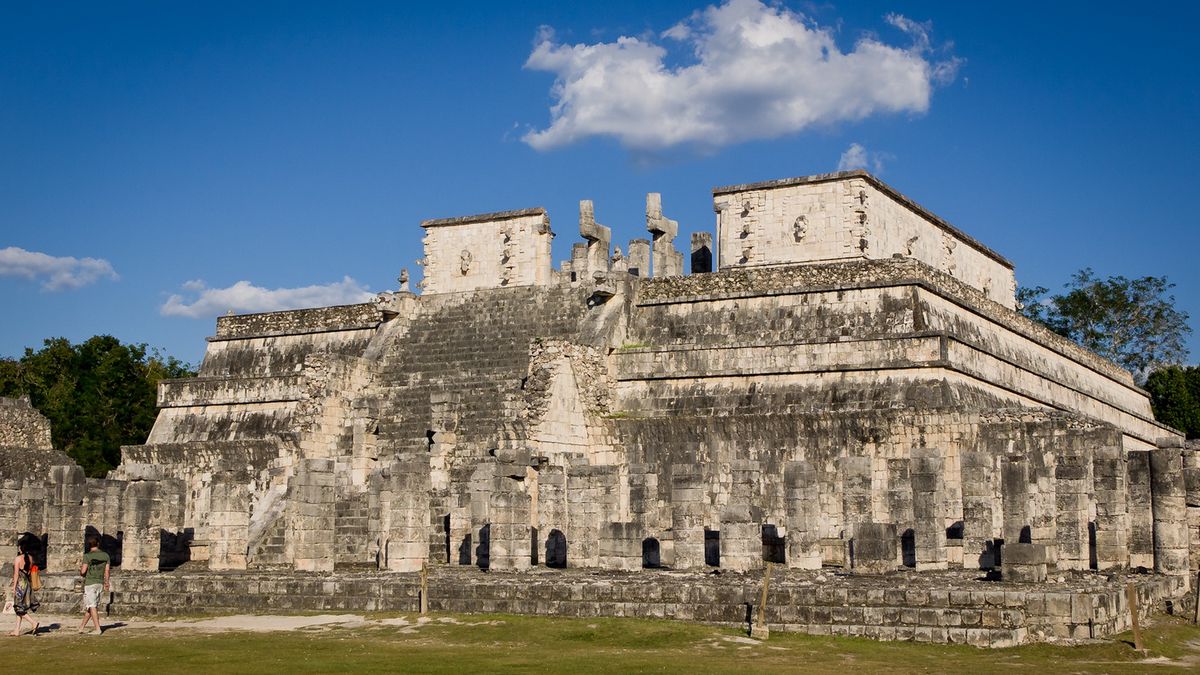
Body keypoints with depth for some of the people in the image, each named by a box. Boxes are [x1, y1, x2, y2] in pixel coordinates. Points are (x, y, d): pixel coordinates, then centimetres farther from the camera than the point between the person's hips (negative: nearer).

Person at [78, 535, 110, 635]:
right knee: (90, 605, 15)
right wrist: (106, 583, 16)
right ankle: (82, 627, 22)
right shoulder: (105, 555, 5)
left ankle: (98, 629, -10)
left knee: (92, 606, -4)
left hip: (90, 583, -6)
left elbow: (83, 571, -13)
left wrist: (81, 570, 10)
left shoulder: (87, 556, -10)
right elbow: (106, 571, 7)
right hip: (100, 583, 6)